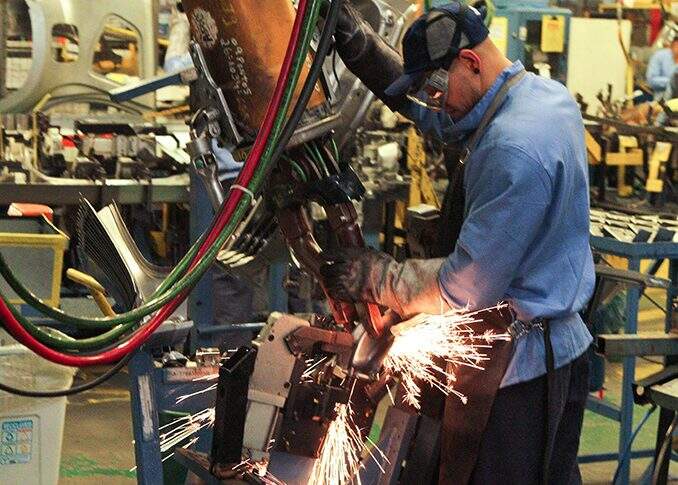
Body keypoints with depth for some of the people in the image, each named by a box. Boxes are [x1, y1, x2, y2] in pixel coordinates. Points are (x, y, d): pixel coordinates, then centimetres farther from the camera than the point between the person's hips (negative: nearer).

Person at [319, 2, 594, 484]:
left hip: (518, 367, -10)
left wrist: (376, 277, -13)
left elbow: (463, 290, -25)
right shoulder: (547, 95, 6)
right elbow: (423, 109, 19)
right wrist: (359, 42, 9)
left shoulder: (513, 150, -26)